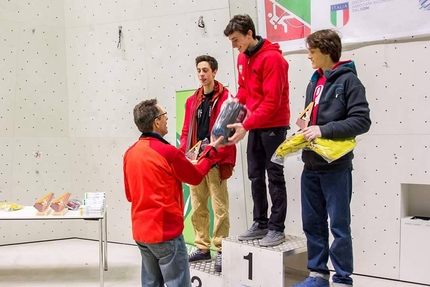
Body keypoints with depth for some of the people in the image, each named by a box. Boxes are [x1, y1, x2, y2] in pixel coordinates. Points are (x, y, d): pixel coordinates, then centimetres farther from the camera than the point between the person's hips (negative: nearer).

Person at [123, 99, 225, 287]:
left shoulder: (130, 153, 4)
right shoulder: (168, 152, -16)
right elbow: (196, 176, 1)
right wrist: (212, 150, 13)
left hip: (141, 231, 7)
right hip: (166, 232, -7)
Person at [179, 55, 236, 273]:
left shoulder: (225, 98, -4)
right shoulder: (192, 100, 13)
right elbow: (186, 131, 14)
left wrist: (216, 156, -18)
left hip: (216, 162, -6)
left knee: (219, 207, -2)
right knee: (197, 207, 11)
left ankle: (221, 250, 8)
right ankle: (202, 248, 22)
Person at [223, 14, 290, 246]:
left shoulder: (272, 58, -19)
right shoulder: (243, 58, 9)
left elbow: (272, 101, -24)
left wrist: (245, 126, -27)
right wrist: (236, 101, -3)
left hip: (274, 126, -8)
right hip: (255, 126, 8)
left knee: (274, 177, -2)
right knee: (255, 176, 11)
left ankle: (277, 229, 5)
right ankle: (260, 224, 20)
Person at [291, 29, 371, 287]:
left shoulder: (348, 80, -8)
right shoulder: (313, 84, 14)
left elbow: (362, 120, -16)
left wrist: (324, 130, -20)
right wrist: (306, 127, 0)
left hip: (336, 167, -7)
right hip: (311, 167, 7)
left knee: (339, 226, 2)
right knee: (312, 223, 12)